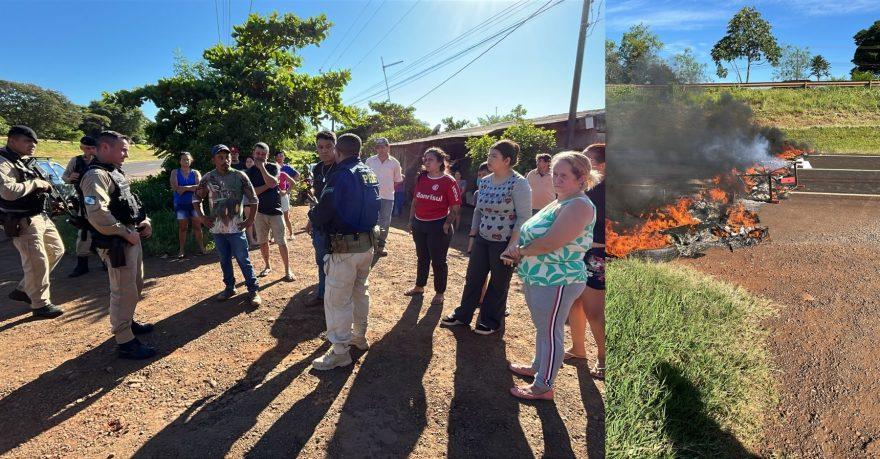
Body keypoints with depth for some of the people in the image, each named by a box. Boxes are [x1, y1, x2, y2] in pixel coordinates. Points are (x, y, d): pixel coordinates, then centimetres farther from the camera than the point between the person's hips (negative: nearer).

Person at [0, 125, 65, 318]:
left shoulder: (27, 162, 13)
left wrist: (46, 184, 8)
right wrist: (35, 183, -20)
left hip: (41, 217, 10)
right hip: (22, 222, -9)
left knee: (56, 250, 19)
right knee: (37, 262, -4)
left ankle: (24, 290, 30)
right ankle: (40, 305, 11)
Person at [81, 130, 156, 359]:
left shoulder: (116, 172, 15)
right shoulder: (96, 176, -17)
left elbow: (130, 203, 24)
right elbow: (97, 215, -28)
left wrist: (144, 220, 6)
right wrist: (126, 233, -19)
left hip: (132, 238, 10)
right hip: (117, 244, -10)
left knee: (136, 286, 22)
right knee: (123, 291, -3)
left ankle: (127, 323, 40)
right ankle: (125, 342, 6)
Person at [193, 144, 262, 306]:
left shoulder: (240, 176, -6)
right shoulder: (207, 178, 1)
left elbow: (253, 199, -2)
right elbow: (196, 198, 13)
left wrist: (250, 220, -5)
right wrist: (202, 217, 4)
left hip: (236, 228, -3)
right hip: (217, 228, 3)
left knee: (244, 260, 0)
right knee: (224, 260, 15)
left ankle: (253, 290, 10)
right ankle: (229, 287, 30)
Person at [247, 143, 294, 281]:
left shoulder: (273, 167, -1)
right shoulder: (250, 171, 3)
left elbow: (272, 183, -20)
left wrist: (262, 167, -16)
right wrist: (268, 185, -15)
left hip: (275, 210, -2)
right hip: (259, 211, 3)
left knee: (282, 242, -3)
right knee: (262, 242, 11)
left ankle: (287, 270, 3)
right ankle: (267, 266, 28)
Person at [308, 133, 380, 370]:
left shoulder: (341, 175, -18)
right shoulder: (369, 173, 7)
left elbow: (322, 214, -18)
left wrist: (312, 213, 6)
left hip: (345, 248, -8)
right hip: (367, 243, 9)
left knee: (337, 299, 3)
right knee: (359, 291, 22)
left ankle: (340, 352, 12)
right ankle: (359, 336, 38)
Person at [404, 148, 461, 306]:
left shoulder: (448, 182, -11)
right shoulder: (421, 178, 5)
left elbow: (455, 207, -9)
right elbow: (415, 201, 13)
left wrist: (447, 224, -14)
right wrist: (411, 220, 12)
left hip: (438, 226, -5)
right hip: (419, 224, 6)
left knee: (438, 260, 5)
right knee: (422, 258, 19)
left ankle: (439, 293, 20)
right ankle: (419, 286, 35)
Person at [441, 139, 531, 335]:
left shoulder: (518, 183, -14)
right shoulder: (485, 181, 6)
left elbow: (524, 217, -16)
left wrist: (512, 245, -20)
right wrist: (472, 235, 12)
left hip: (504, 243, -6)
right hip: (482, 240, 6)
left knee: (498, 284, 10)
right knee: (472, 278, 13)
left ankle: (491, 321, 27)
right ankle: (463, 315, 29)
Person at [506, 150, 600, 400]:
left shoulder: (579, 206, -20)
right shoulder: (558, 203, 12)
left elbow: (550, 243, -27)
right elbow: (534, 236, 17)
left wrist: (519, 251, -12)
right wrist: (519, 253, -2)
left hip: (557, 282, -10)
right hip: (537, 279, 10)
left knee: (550, 332, 3)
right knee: (542, 327, 24)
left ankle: (543, 387, 18)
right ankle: (538, 367, 43)